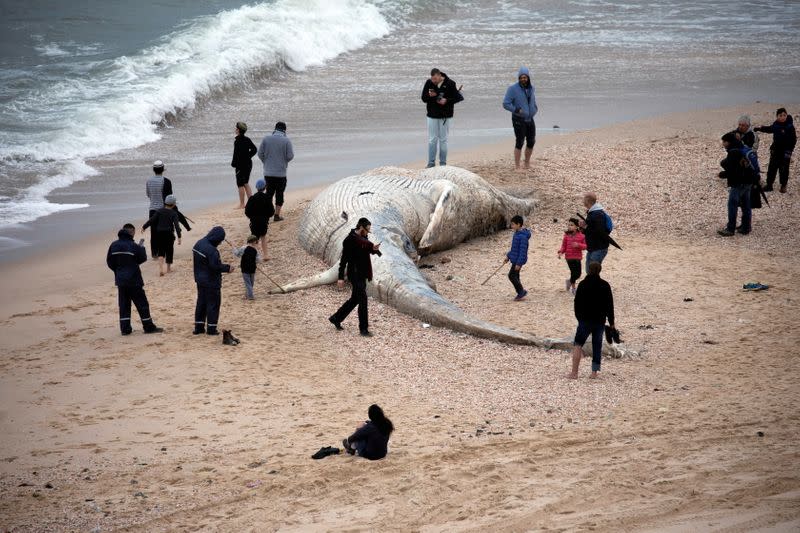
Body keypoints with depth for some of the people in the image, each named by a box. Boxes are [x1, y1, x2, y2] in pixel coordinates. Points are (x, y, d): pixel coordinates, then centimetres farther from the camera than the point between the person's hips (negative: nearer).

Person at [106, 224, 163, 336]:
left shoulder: (114, 245, 0)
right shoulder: (133, 246, -15)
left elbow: (109, 262, 5)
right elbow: (143, 258, -4)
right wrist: (141, 248, 13)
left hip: (120, 280, 5)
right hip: (134, 280, -5)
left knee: (124, 305, 10)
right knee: (141, 303, 3)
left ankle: (125, 328, 9)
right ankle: (149, 327, 7)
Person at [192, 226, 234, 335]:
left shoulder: (198, 244, 4)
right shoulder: (211, 250, -25)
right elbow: (216, 266, -26)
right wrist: (227, 268, -10)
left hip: (200, 280, 9)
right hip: (211, 282, -9)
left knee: (201, 303, 16)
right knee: (213, 304, 2)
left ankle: (199, 327, 20)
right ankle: (211, 328, 5)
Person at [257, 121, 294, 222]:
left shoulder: (266, 139, -1)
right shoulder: (286, 141, -8)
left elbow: (260, 153, 0)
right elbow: (290, 156, -12)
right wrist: (292, 153, 12)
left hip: (268, 172, 2)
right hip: (281, 172, -2)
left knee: (269, 192, 13)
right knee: (279, 193, 8)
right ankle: (277, 215, 8)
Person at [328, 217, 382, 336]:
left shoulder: (363, 238, 9)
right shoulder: (349, 240, -16)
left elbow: (368, 249, 21)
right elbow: (344, 260, -15)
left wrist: (374, 249, -5)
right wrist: (341, 277, -16)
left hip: (362, 274, 9)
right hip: (355, 274, -9)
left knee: (355, 299, 17)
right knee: (362, 300, -9)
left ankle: (336, 318, 31)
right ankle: (363, 328, -2)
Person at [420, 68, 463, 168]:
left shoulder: (450, 84, -9)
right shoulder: (428, 83, -3)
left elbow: (457, 98, -5)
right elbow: (423, 98, 1)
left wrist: (447, 100, -21)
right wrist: (430, 95, -20)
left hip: (445, 116, -2)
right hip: (432, 116, 2)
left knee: (443, 140, 4)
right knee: (432, 140, 1)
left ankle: (443, 163, 12)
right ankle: (431, 163, 6)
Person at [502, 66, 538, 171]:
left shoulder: (531, 88, 6)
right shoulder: (513, 89, -13)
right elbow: (506, 104, -14)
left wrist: (535, 108, 5)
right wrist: (517, 110, -26)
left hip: (530, 119, 6)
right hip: (519, 120, -6)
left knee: (531, 142, 8)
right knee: (520, 143, -9)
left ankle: (527, 164, 25)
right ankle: (517, 167, -2)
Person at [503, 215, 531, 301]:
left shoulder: (523, 236, -22)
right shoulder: (516, 233, 10)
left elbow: (523, 251, -23)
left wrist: (519, 263, -24)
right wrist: (508, 256, 19)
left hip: (519, 260, -10)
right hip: (514, 259, 10)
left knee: (511, 275, -7)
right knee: (515, 276, 13)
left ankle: (521, 291, 4)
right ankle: (520, 294, 20)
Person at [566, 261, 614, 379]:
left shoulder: (582, 284, -3)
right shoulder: (605, 285, -1)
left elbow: (577, 303, 2)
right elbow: (610, 305, 1)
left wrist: (579, 318, 15)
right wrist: (611, 322, 7)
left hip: (585, 320, -2)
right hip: (600, 321, 2)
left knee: (578, 344, 2)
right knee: (597, 346, 10)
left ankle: (574, 372, -9)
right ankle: (594, 372, 7)